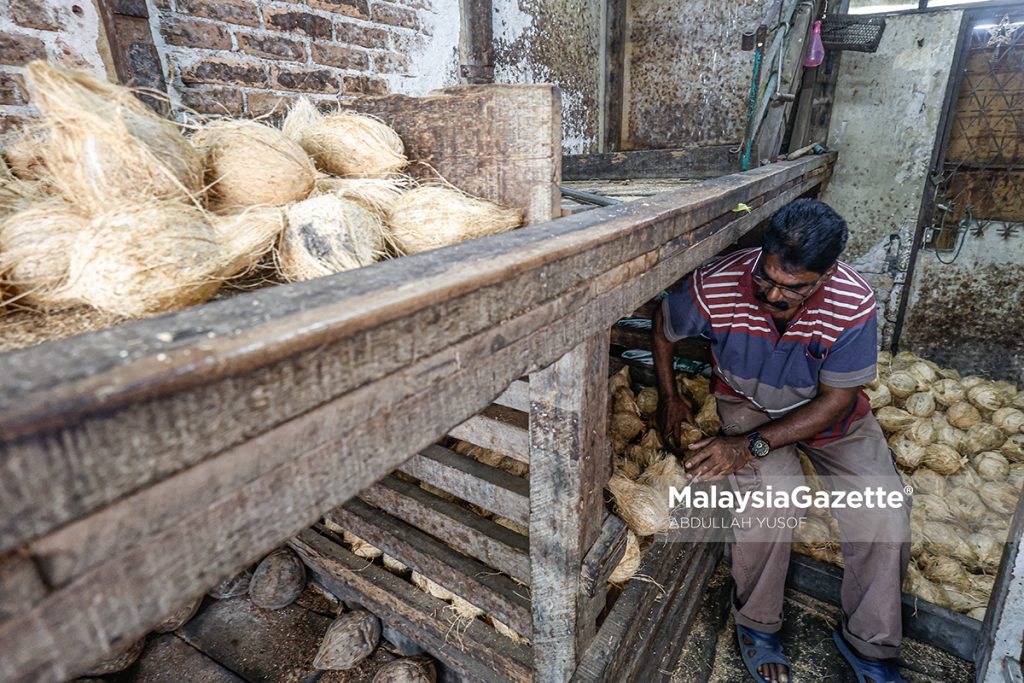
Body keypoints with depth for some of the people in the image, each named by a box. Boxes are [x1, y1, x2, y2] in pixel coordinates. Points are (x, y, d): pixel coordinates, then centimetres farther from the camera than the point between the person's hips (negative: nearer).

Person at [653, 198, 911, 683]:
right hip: (747, 401, -1)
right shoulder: (716, 288, -29)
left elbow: (836, 400, -20)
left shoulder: (853, 304, -28)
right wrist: (668, 398, -4)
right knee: (773, 494, -29)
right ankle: (756, 624, 1)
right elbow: (663, 326, -7)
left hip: (824, 408, 2)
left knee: (885, 509, -16)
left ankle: (869, 642, 12)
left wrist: (752, 445, -29)